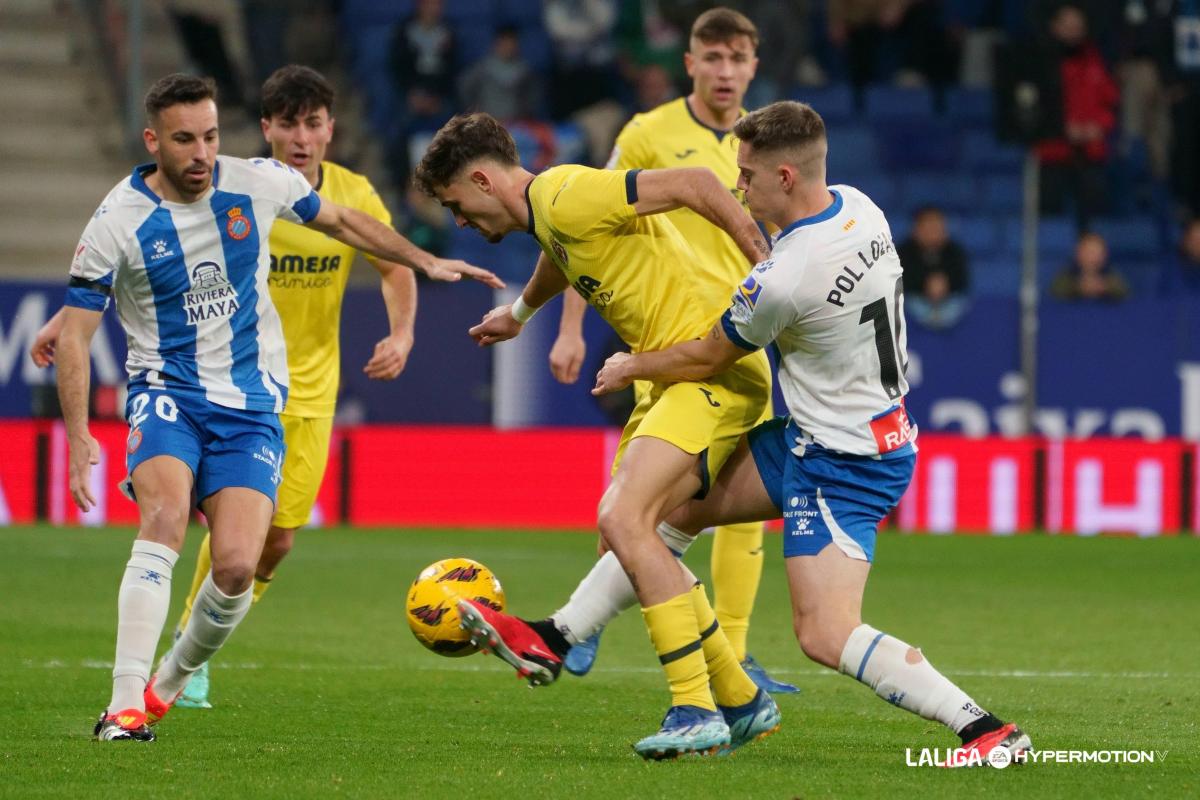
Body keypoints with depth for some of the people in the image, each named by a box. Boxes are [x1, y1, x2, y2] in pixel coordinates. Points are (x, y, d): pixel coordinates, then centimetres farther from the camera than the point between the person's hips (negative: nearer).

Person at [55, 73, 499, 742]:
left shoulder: (260, 185, -3)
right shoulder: (118, 223, -10)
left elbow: (342, 221, 17)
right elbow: (75, 334, -6)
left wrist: (426, 262, 17)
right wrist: (78, 436, -15)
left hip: (251, 403, 2)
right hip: (166, 392, -2)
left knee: (237, 565, -15)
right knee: (166, 517, -30)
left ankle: (173, 681, 14)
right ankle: (126, 706, -30)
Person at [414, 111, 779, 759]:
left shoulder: (568, 196, -14)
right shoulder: (548, 216, 18)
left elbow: (693, 184, -22)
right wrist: (519, 311, 64)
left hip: (715, 368, -10)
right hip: (676, 376, 10)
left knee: (623, 519, -20)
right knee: (626, 531, 11)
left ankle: (695, 711, -19)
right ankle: (741, 702, 18)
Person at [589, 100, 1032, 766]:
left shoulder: (782, 282, -28)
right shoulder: (858, 208, -4)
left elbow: (706, 360, -9)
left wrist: (631, 368, 9)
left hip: (843, 465, -10)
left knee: (827, 636, -14)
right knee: (680, 501, 18)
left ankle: (987, 731, -17)